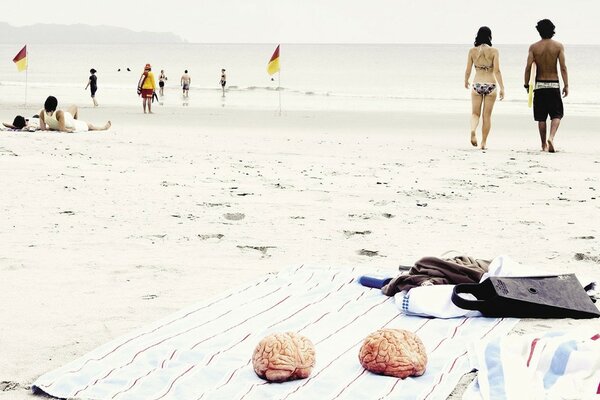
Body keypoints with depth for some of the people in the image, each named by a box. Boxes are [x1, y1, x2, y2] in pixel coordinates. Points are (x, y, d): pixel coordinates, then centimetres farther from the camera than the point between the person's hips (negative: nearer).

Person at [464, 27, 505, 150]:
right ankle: (484, 142, 13)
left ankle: (473, 130, -19)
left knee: (475, 113, 11)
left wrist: (466, 81, 23)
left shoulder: (472, 51, -1)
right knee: (487, 115, 10)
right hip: (491, 84, -1)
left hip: (477, 84, 1)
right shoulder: (494, 51, -6)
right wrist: (502, 88, -7)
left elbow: (468, 70, 3)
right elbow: (497, 71, -11)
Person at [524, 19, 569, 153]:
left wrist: (526, 84, 4)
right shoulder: (558, 46, -4)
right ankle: (551, 137, -17)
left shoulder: (534, 47, -3)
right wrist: (566, 85, -2)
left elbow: (528, 67, -6)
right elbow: (563, 68, -7)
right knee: (556, 114, 6)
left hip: (539, 84, 1)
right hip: (554, 84, -1)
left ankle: (544, 144, 14)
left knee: (541, 117, 9)